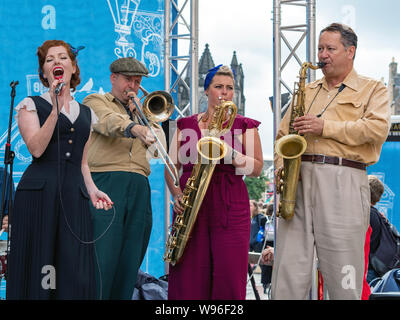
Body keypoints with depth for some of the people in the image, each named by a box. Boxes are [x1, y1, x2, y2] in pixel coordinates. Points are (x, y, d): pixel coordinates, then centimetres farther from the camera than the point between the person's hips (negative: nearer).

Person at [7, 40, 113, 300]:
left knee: (75, 273, -4)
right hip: (38, 193, -3)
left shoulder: (86, 113, 19)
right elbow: (36, 149, -9)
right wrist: (56, 109, -12)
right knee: (38, 268, -5)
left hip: (74, 196, 3)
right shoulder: (31, 105, 7)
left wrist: (92, 189, 6)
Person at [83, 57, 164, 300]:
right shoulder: (95, 101, 13)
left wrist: (137, 112, 7)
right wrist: (134, 128, -30)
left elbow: (155, 141, 16)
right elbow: (109, 121, -11)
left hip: (139, 187, 5)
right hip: (106, 181, -5)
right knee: (102, 257, -14)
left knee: (130, 260, 0)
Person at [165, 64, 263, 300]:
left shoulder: (245, 126, 11)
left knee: (228, 276, -7)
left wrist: (230, 152, -14)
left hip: (231, 207, -1)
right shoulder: (186, 125, 15)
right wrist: (177, 194, -5)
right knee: (188, 276, -3)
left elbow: (257, 168, 1)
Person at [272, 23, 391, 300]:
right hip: (298, 179, 4)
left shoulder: (373, 89, 11)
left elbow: (378, 128, -7)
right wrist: (281, 166, 4)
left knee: (343, 275, -4)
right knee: (289, 272, 0)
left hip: (343, 180, -4)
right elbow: (283, 134, 23)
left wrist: (325, 127, -11)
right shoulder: (307, 91, 25)